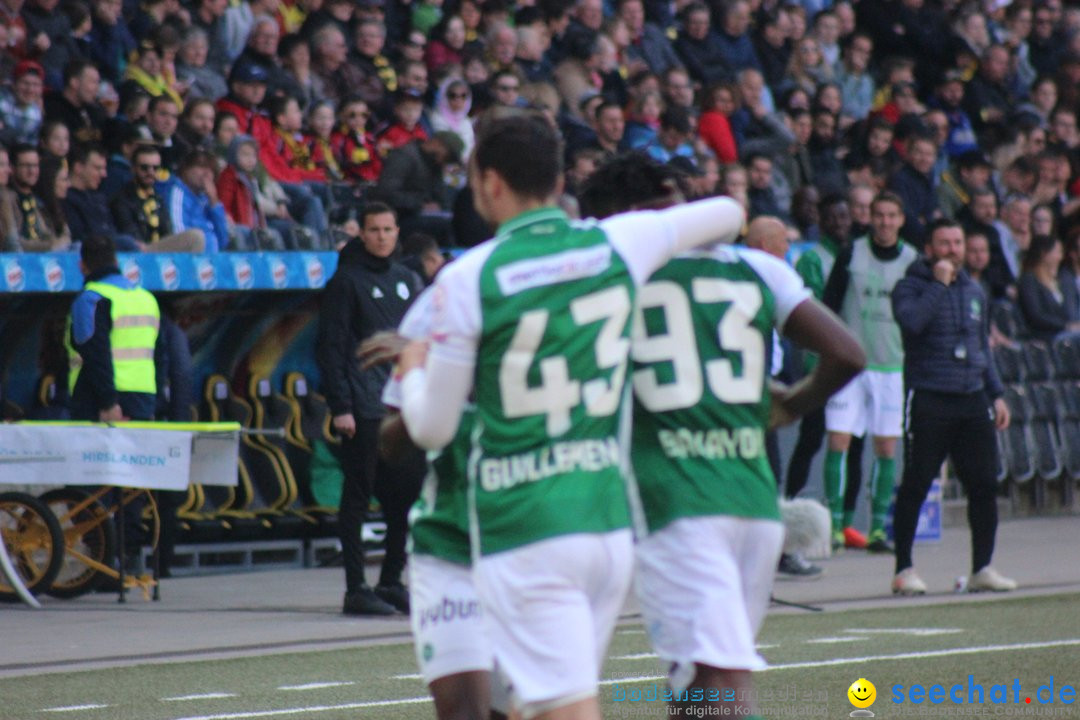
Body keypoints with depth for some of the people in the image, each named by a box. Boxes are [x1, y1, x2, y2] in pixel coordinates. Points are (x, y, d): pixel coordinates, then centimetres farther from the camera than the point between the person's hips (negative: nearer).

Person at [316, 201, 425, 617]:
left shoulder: (408, 281, 16)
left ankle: (392, 582, 16)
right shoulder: (347, 281, -3)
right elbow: (332, 347, -7)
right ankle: (356, 589, -2)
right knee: (358, 497, -4)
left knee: (407, 495, 6)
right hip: (363, 410, -6)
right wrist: (340, 407, -14)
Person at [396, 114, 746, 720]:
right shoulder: (619, 243, 3)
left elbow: (433, 429, -1)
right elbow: (727, 214, 21)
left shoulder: (467, 278, -8)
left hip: (523, 532, -5)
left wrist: (412, 372, 20)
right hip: (612, 517, 5)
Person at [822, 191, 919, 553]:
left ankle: (878, 527, 7)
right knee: (839, 441, -7)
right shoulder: (851, 256, -1)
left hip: (893, 365, 2)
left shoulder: (913, 261, 4)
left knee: (886, 448, 2)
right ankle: (834, 524, -3)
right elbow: (829, 305, 2)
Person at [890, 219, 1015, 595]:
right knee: (915, 486, -4)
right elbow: (911, 321, -21)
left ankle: (982, 568, 10)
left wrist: (996, 394, 17)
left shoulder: (974, 291, 19)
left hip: (972, 399, 5)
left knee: (984, 485, 1)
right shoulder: (910, 287, 0)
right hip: (928, 399, -5)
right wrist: (938, 284, -14)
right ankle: (904, 569, 3)